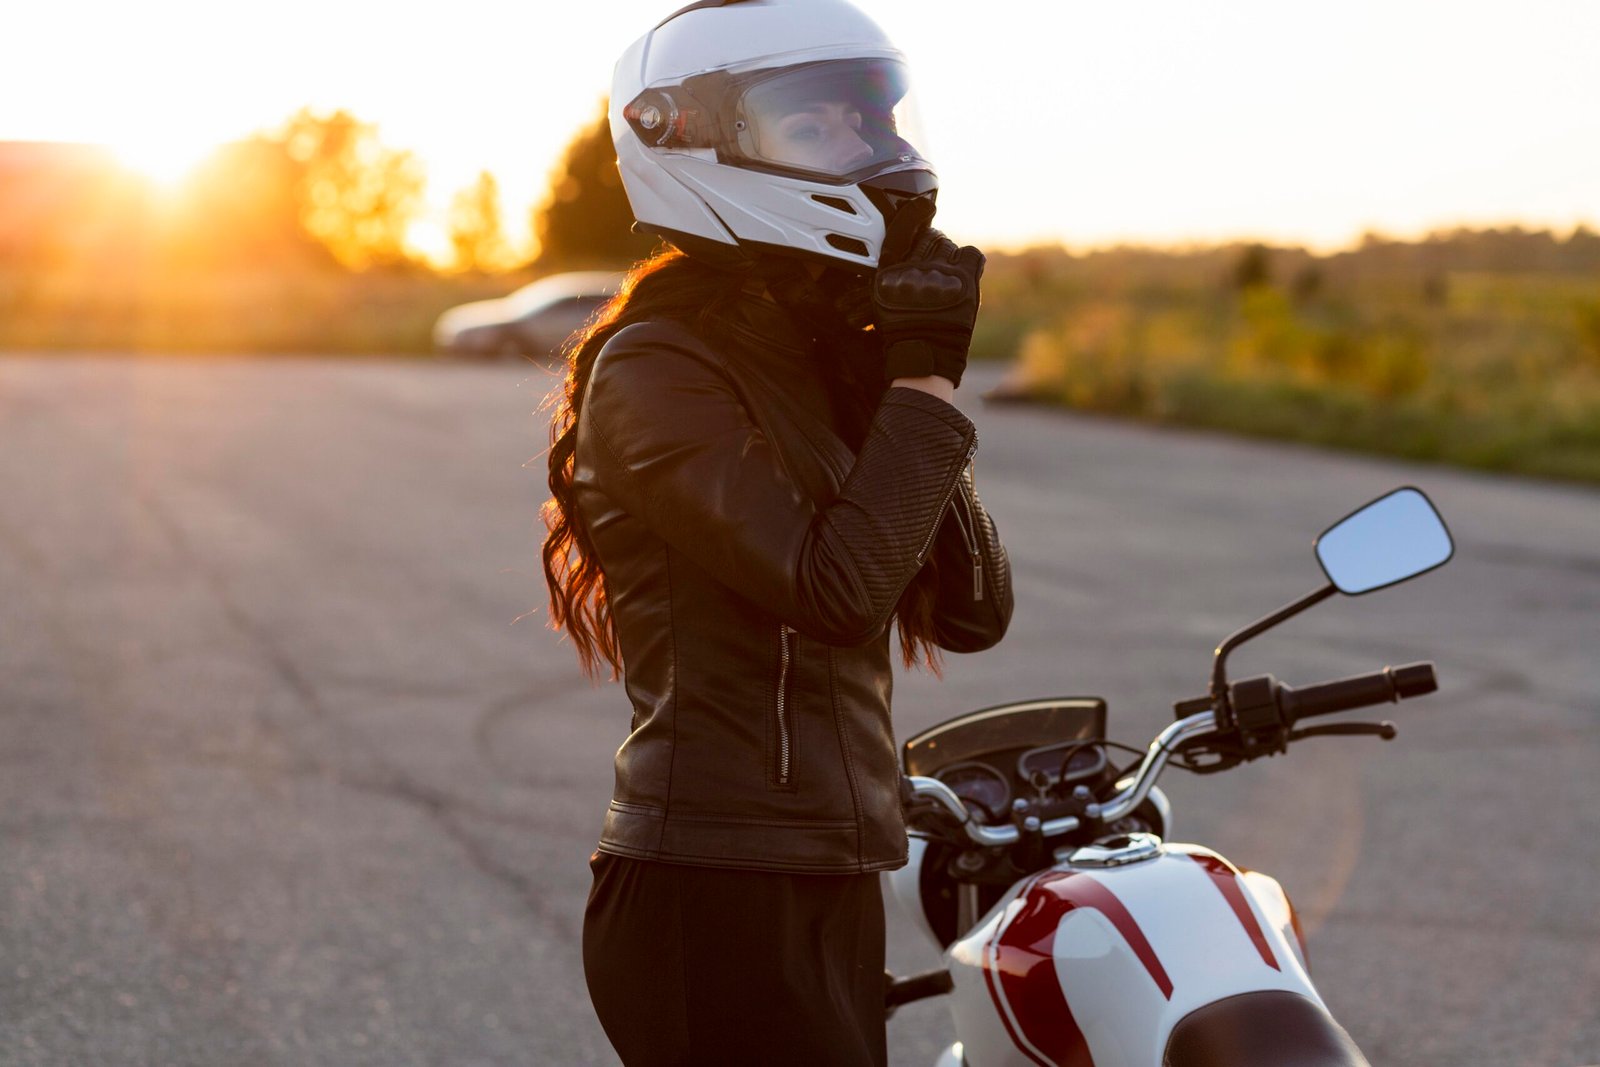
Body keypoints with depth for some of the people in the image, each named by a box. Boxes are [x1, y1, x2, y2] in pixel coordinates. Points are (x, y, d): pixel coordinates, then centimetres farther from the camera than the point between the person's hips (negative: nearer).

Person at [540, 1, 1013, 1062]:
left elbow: (974, 611, 6)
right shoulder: (655, 369, -12)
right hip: (719, 895, -9)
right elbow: (834, 591, -23)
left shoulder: (823, 360, 13)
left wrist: (904, 388, -2)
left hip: (831, 886, 9)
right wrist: (922, 387, -15)